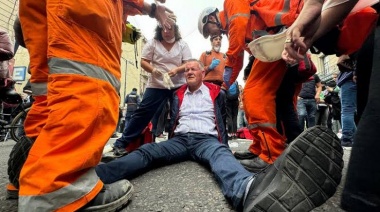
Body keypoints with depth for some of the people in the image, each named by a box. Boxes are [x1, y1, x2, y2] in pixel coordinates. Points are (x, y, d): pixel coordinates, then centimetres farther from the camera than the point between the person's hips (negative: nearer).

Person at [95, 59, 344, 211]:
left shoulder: (215, 92, 15)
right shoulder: (179, 94, 21)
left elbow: (223, 119, 17)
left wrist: (224, 143, 11)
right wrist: (172, 140, 13)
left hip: (207, 139, -3)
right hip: (180, 139, 4)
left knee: (222, 156, -39)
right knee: (146, 152, -25)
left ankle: (250, 190, -75)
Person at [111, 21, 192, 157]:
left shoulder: (182, 45, 8)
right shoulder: (153, 43, 5)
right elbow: (143, 62, 2)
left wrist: (176, 70, -19)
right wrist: (153, 70, -19)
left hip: (178, 86, 2)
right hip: (157, 86, -1)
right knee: (143, 112, -4)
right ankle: (122, 142, 5)